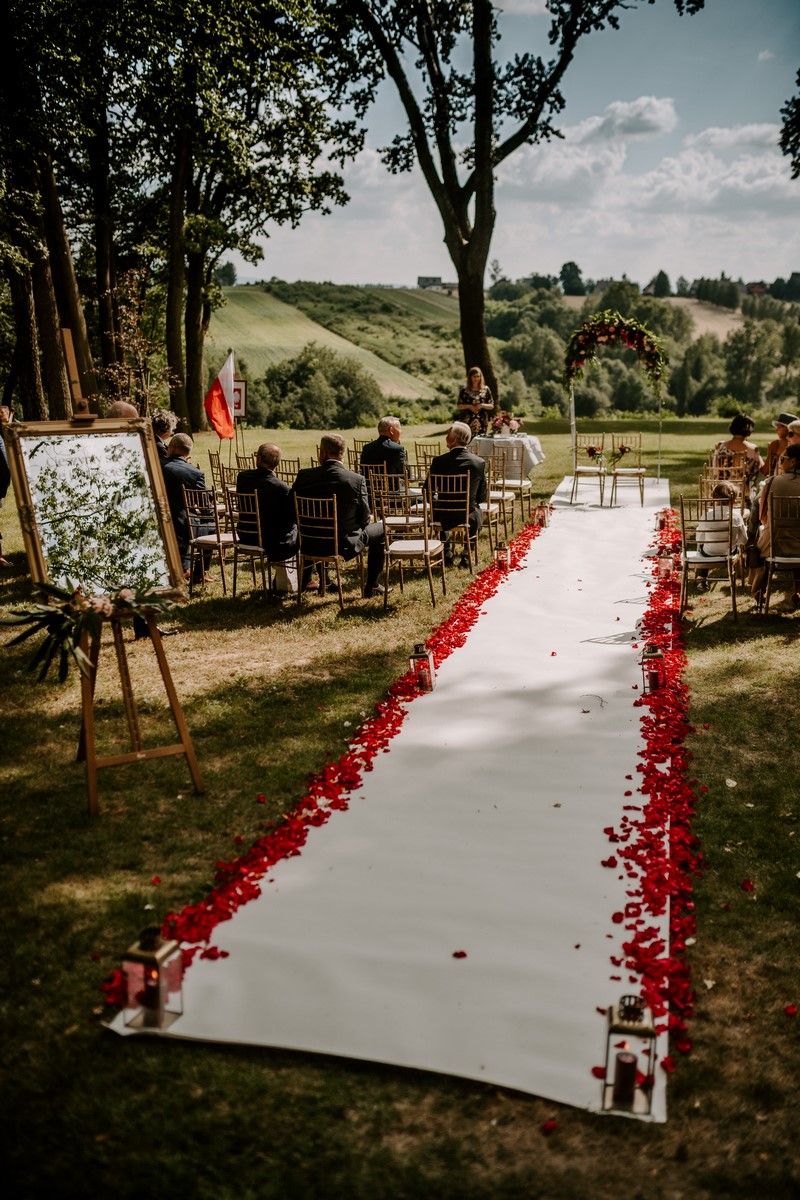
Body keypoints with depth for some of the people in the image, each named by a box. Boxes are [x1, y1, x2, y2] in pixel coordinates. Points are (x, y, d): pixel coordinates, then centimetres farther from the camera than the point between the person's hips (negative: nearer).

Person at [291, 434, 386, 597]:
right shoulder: (357, 480, -16)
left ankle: (305, 580, 48)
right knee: (380, 528, 21)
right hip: (344, 545, -3)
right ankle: (371, 587, 25)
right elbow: (364, 518, -8)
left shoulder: (303, 475, -10)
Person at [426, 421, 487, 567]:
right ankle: (467, 554, 30)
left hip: (445, 518, 0)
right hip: (469, 518, 0)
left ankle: (447, 552, 33)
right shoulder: (479, 463, -12)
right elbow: (482, 496, -3)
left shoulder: (439, 461, -14)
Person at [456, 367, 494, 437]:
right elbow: (459, 406, 7)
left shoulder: (485, 390, 8)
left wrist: (482, 405, -10)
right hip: (467, 422, -1)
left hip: (482, 423, 1)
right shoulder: (464, 391, 5)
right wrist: (468, 406, -10)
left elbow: (491, 406, 8)